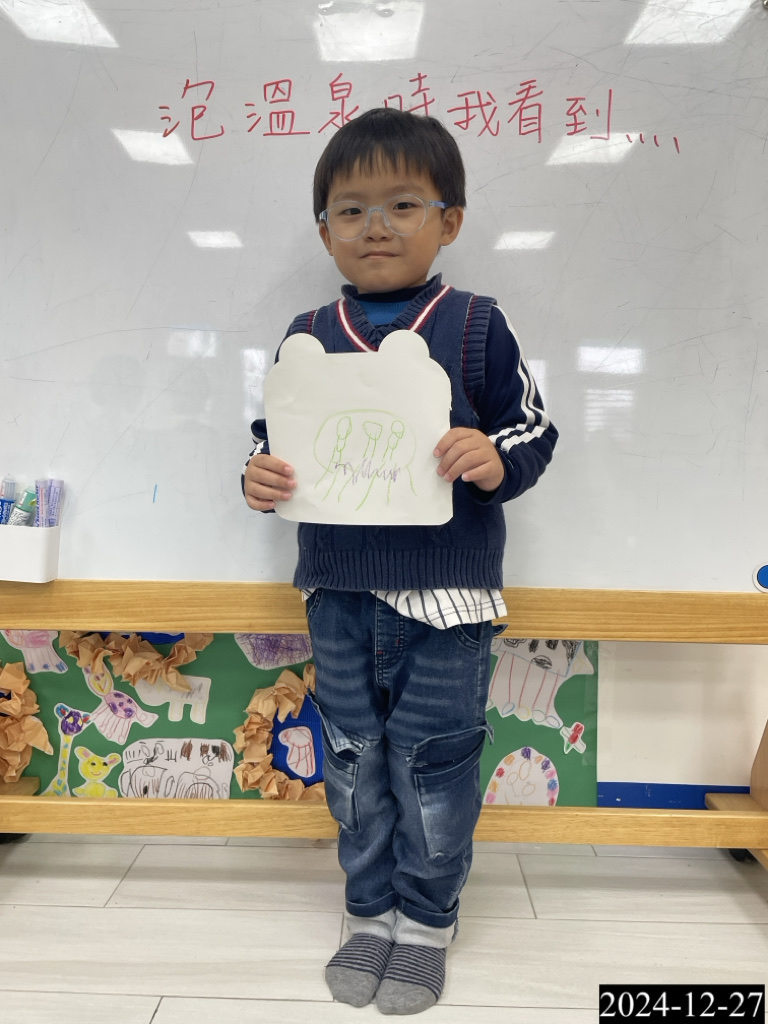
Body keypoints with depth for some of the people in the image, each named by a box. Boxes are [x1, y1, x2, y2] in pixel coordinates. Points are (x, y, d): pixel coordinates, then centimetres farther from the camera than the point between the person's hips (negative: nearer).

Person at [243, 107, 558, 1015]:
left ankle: (427, 919, 30)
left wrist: (496, 460, -21)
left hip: (444, 594, -3)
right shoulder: (307, 336, 6)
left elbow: (533, 430, -1)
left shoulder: (475, 327, -3)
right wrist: (262, 474, -8)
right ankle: (371, 910, 34)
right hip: (339, 591, 4)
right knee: (353, 755, 14)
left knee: (433, 758, 8)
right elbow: (275, 432, 13)